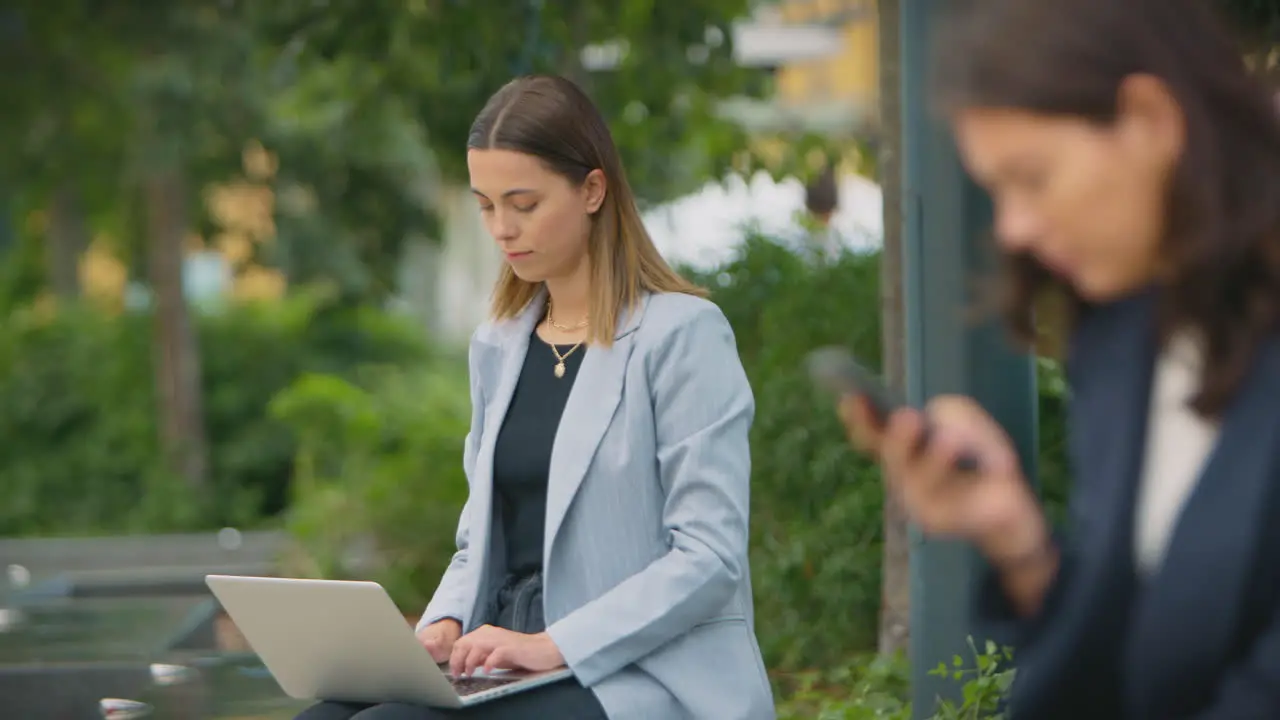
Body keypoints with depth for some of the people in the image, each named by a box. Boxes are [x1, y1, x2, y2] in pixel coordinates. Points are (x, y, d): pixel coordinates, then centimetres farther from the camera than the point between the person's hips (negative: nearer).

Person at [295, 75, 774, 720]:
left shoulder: (682, 334, -6)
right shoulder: (498, 346, 17)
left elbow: (709, 556, -12)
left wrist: (556, 644, -22)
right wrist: (445, 625, -1)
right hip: (513, 664, 7)